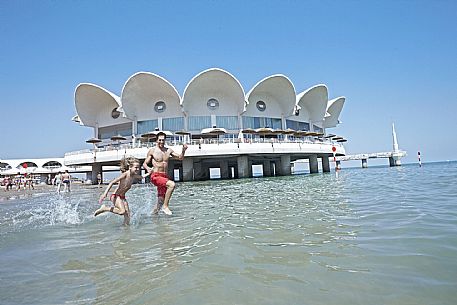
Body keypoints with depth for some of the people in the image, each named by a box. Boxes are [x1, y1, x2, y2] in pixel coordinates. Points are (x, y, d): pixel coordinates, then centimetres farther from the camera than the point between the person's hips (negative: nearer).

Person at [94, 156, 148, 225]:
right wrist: (105, 194, -27)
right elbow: (112, 183, -21)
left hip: (122, 197, 8)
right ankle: (104, 208, -6)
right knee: (122, 211, -23)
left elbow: (141, 177, 28)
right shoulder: (125, 174, -20)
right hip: (116, 196, -8)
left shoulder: (134, 175, 3)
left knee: (127, 214, -1)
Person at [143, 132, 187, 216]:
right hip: (155, 176, -5)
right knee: (172, 184, -30)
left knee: (161, 200, 11)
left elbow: (180, 157, 11)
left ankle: (153, 213, 32)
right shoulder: (152, 151, 0)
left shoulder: (168, 150, 11)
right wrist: (148, 168, -23)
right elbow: (144, 163, 0)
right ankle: (165, 206, -20)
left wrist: (183, 150, -8)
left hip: (165, 177, 5)